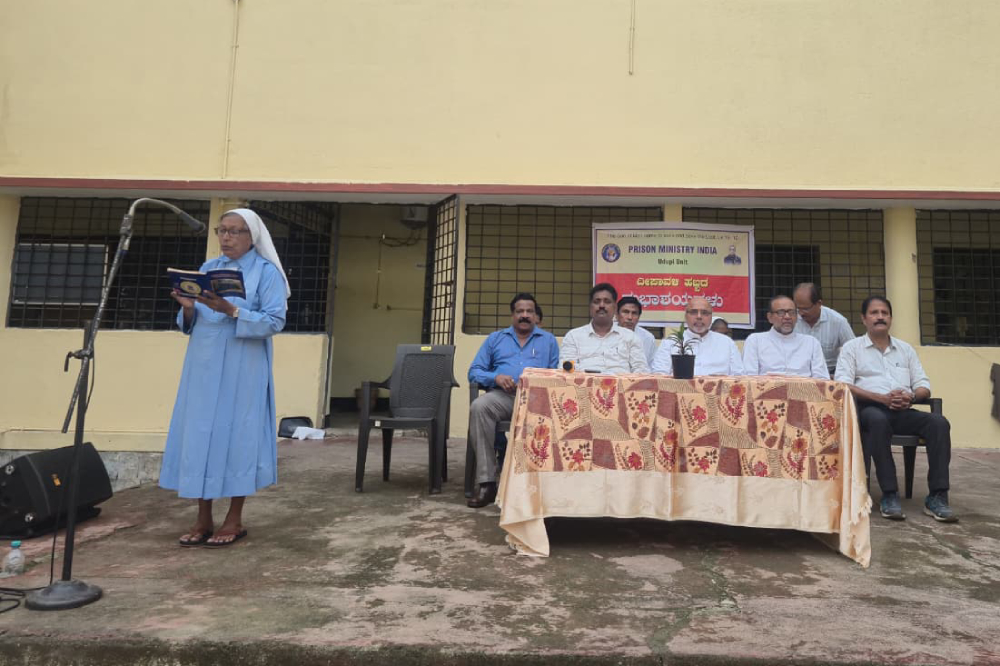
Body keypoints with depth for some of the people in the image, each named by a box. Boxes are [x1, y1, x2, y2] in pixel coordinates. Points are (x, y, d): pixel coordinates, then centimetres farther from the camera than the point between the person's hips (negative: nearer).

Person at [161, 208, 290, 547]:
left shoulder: (267, 272, -3)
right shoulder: (208, 268, 14)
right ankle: (203, 519, 16)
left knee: (236, 436, -2)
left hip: (242, 370, -5)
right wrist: (188, 308, -8)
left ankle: (234, 520, 11)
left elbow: (274, 321, -12)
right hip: (203, 367, 6)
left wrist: (231, 311, -22)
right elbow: (191, 322, 14)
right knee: (198, 435, 5)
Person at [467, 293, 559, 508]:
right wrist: (496, 377, -6)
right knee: (478, 406, -34)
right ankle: (486, 482, -32)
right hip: (503, 395, 1)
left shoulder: (548, 340, 23)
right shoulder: (495, 338, 24)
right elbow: (474, 371, 15)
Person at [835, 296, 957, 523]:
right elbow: (843, 385, -5)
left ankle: (937, 497, -23)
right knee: (878, 421, -38)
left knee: (939, 423, -25)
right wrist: (881, 398, -16)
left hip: (903, 412, 4)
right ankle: (890, 495, -33)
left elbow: (924, 386, 17)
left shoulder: (905, 349, 23)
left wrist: (912, 396, -8)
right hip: (871, 409, -4)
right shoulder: (852, 348, 9)